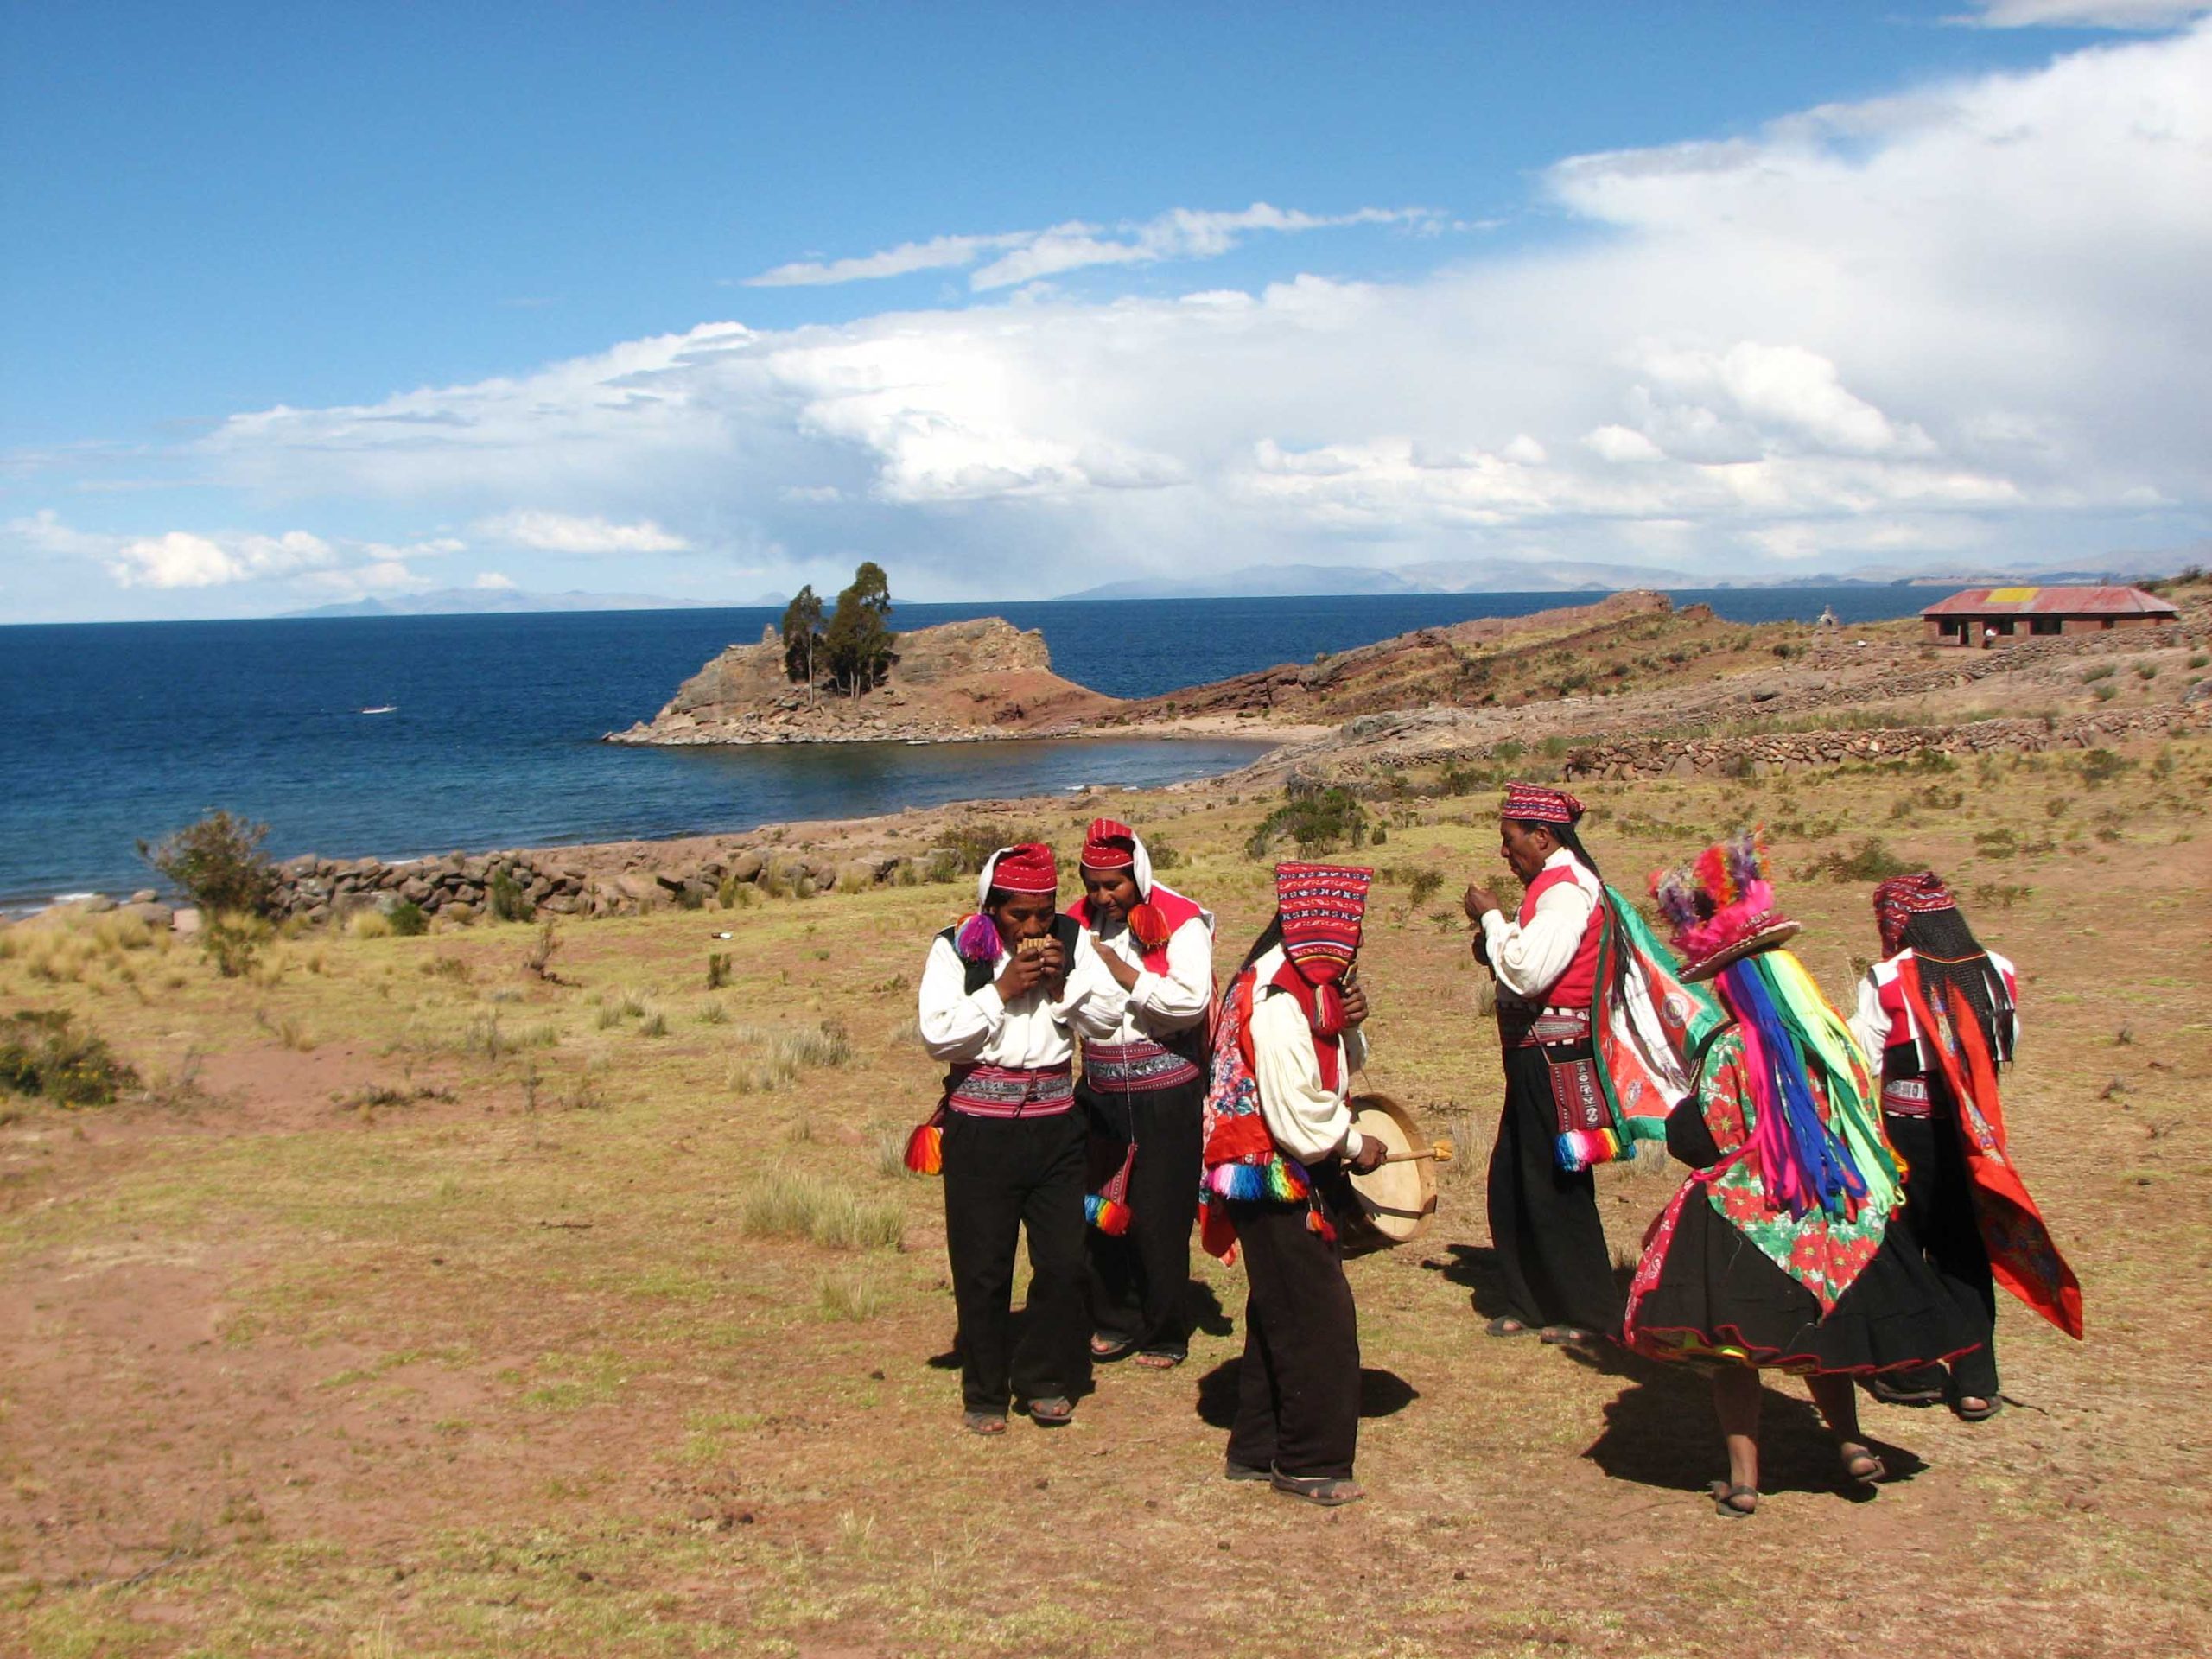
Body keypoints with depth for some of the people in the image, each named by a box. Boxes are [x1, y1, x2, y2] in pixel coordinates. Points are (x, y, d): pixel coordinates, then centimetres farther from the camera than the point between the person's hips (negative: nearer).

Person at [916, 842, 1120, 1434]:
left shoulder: (1070, 941, 4)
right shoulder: (956, 948, -5)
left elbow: (1109, 1017, 7)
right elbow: (936, 1034, -14)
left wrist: (1063, 983, -9)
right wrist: (1003, 990, -17)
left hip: (1055, 1123, 3)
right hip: (981, 1127, -3)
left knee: (1064, 1259, 3)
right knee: (982, 1268, 4)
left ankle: (1045, 1382, 21)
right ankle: (985, 1394, 19)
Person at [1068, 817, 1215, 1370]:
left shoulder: (1180, 921, -9)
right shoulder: (1080, 920, 6)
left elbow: (1192, 1001, -20)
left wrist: (1120, 969, -21)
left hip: (1164, 1090, -4)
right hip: (1100, 1089, 5)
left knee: (1160, 1215, 2)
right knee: (1102, 1209, 8)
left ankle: (1165, 1334, 16)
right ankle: (1114, 1320, 24)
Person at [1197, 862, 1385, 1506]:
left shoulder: (1305, 987, 7)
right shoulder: (1280, 1004, -24)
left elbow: (1345, 1067, 18)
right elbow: (1298, 1118, -24)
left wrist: (1347, 1023, -3)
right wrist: (1354, 1145, -8)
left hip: (1287, 1181, 10)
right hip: (1278, 1182, -10)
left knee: (1277, 1314, 17)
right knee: (1318, 1319, -2)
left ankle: (1257, 1450, 27)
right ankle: (1311, 1462, 9)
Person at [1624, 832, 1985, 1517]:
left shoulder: (1730, 1050, -15)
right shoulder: (1832, 1034, 1)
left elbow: (1701, 1143, -13)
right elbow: (1861, 1120, 11)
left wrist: (1680, 1115, 7)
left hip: (1745, 1227, -5)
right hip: (1835, 1219, 5)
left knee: (1730, 1347, 3)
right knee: (1819, 1328, 24)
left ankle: (1743, 1478, 1)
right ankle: (1851, 1442, 20)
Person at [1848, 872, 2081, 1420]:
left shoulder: (1887, 981, -13)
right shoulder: (1997, 973, -1)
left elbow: (1862, 1060, -12)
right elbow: (2006, 1048, 10)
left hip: (1906, 1129, -4)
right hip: (1973, 1134, 4)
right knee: (1963, 1250, 12)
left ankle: (1913, 1372, 16)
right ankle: (1976, 1383, 12)